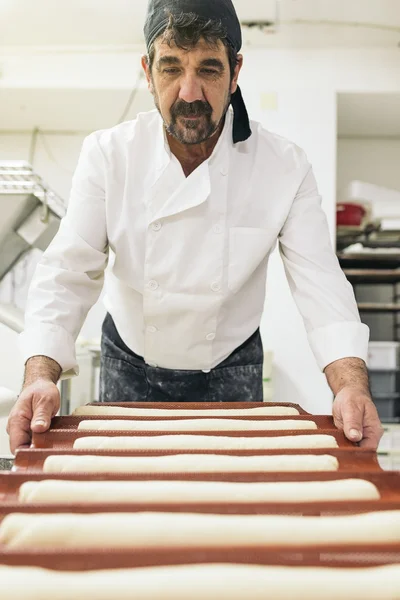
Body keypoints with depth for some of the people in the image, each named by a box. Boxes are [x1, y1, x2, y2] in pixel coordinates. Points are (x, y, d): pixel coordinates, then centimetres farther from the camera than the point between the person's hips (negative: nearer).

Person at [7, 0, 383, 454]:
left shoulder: (285, 168, -17)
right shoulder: (108, 155, -16)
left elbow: (320, 283, -22)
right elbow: (68, 272, -21)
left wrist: (352, 385, -39)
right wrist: (40, 375, -37)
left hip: (231, 371, 0)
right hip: (129, 366, 1)